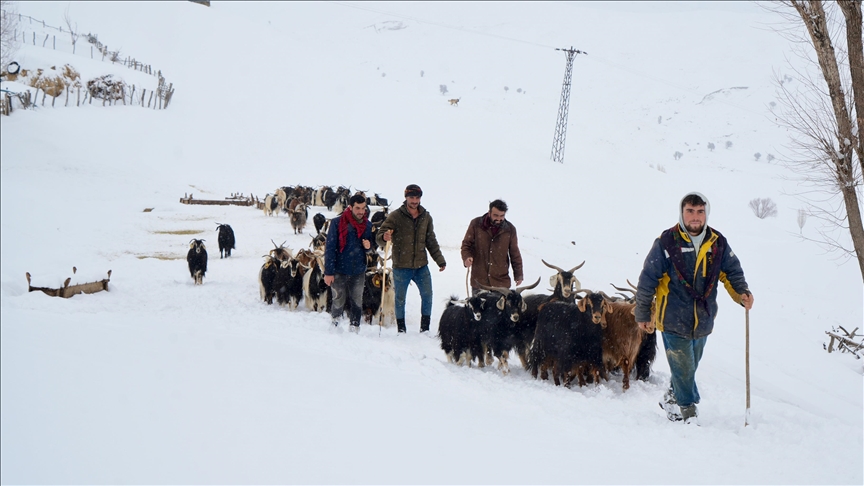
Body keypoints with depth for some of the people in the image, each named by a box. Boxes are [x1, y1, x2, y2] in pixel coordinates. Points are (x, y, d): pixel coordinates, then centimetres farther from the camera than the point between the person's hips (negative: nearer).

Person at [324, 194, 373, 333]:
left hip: (359, 271, 3)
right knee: (339, 300, 6)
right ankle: (335, 319, 33)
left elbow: (372, 245, 19)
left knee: (357, 302, 6)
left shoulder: (368, 225, 5)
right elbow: (330, 247, -9)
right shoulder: (337, 222, -9)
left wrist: (369, 246, -7)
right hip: (339, 271, -3)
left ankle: (355, 327, 18)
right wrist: (328, 272, -13)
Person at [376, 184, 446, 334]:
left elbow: (431, 241, 16)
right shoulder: (395, 216, -7)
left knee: (427, 295, 4)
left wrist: (440, 260, 13)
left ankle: (425, 327, 17)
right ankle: (401, 329, 18)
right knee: (400, 298, 6)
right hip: (401, 267, -3)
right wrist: (384, 238, -34)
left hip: (421, 266, 4)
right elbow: (379, 237, -11)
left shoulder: (426, 217, 7)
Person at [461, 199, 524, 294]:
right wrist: (467, 257, -15)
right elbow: (466, 244, 5)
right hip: (479, 280, 0)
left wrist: (518, 275, 12)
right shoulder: (476, 224, -3)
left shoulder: (510, 229, 2)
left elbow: (515, 254, 11)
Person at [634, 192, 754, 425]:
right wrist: (643, 314, -2)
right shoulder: (666, 242, -12)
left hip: (703, 321, 4)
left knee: (689, 367, 19)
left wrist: (742, 293, -11)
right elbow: (647, 279, -6)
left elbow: (732, 271, 10)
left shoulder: (718, 243, 0)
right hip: (673, 320, -4)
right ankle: (689, 411, 16)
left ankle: (671, 399, 41)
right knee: (683, 369, -2)